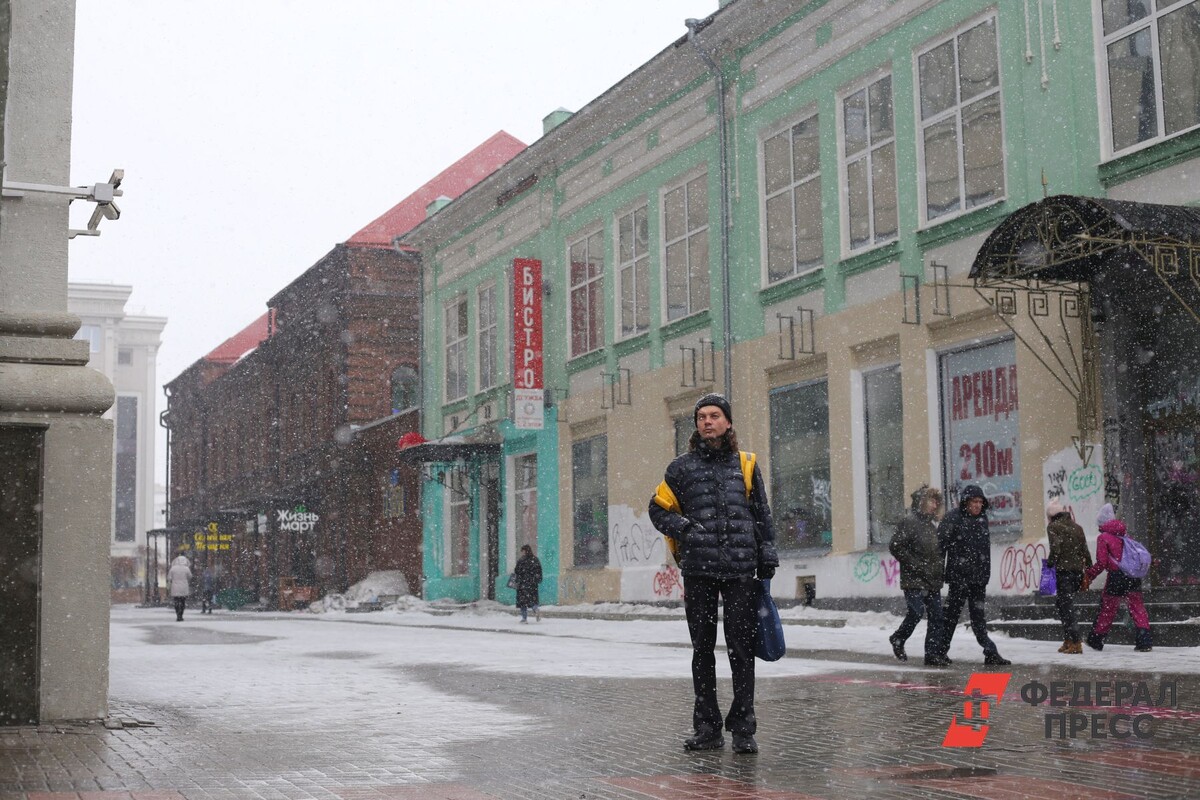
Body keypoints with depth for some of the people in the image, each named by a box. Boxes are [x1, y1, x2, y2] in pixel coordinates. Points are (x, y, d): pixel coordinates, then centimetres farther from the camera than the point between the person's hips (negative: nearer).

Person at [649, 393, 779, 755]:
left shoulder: (745, 465, 10)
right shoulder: (682, 467, 9)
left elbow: (762, 517, 13)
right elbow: (658, 508, 12)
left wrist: (767, 560, 7)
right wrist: (683, 528, -6)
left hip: (740, 569, -1)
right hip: (698, 569, 1)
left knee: (741, 648, -2)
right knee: (702, 649, 7)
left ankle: (743, 728, 5)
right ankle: (707, 727, 15)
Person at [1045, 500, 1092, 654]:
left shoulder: (1053, 527, -3)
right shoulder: (1077, 527, 17)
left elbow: (1055, 548, -18)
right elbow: (1085, 552, 16)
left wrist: (1050, 563, -5)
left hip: (1063, 570, -7)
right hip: (1078, 570, 7)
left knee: (1066, 606, -5)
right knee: (1061, 603, 18)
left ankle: (1075, 643, -10)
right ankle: (1068, 639, 17)